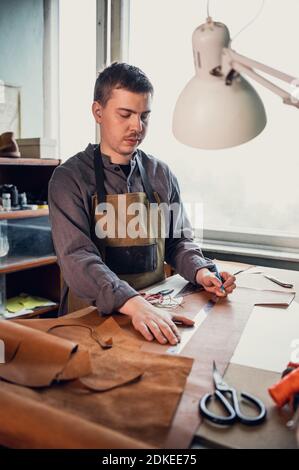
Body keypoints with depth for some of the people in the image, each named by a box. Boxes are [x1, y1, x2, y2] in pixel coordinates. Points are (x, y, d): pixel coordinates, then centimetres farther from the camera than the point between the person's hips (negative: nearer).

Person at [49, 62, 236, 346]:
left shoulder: (162, 174, 7)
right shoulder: (70, 178, -7)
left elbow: (178, 240, 14)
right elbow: (77, 257, -19)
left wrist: (200, 271, -6)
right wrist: (133, 304, -33)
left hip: (156, 311, 4)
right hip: (92, 315, -3)